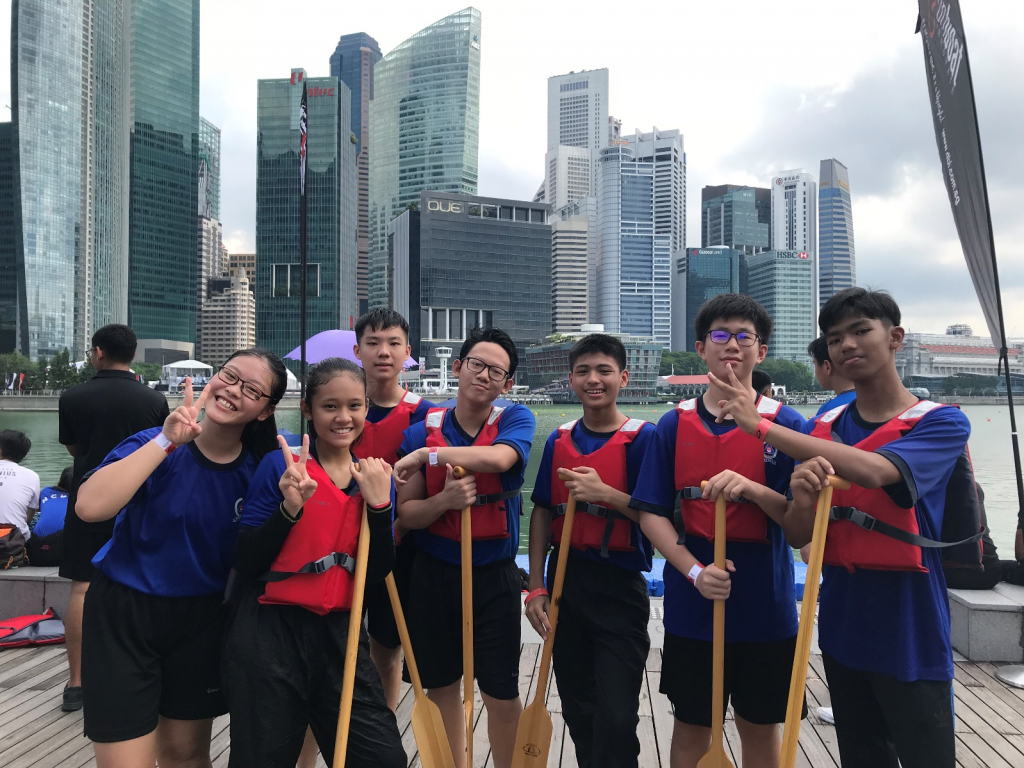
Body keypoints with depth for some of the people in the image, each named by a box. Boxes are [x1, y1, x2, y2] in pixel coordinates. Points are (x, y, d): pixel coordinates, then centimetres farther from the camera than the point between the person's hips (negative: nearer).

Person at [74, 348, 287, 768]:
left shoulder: (257, 469, -5)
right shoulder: (156, 445, -15)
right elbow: (90, 506, -32)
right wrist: (167, 440, -31)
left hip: (202, 622, 3)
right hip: (123, 616, -3)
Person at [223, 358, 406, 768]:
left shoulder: (374, 475, 4)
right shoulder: (280, 465, -8)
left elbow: (377, 574, 1)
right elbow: (245, 564, -11)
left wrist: (379, 505, -13)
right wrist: (290, 508, -26)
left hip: (340, 634, 4)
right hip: (270, 632, -3)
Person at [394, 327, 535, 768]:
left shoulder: (515, 419, -5)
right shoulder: (422, 432, -1)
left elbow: (499, 457, -28)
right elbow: (406, 513, -1)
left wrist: (427, 455, -23)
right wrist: (445, 500, -21)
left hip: (494, 577, -2)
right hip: (433, 575, 2)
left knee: (501, 695, 4)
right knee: (441, 687, 15)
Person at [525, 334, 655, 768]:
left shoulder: (643, 437, -8)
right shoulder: (559, 440, 5)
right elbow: (542, 514, 9)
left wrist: (606, 494, -23)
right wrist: (536, 587, 6)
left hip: (620, 586, -4)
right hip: (565, 582, 5)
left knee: (615, 717, -4)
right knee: (577, 709, 17)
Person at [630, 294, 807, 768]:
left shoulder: (785, 423, -3)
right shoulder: (675, 424, 0)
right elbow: (651, 514, -1)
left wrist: (752, 489, -24)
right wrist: (695, 571, -15)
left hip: (765, 604, 0)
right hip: (690, 601, 1)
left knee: (760, 726, 15)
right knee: (691, 726, 14)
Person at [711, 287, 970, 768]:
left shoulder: (942, 423, -8)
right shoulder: (822, 430, 4)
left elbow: (873, 469, -30)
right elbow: (797, 536, 0)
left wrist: (759, 426, -28)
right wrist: (802, 497, -24)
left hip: (911, 636, -4)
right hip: (842, 632, 4)